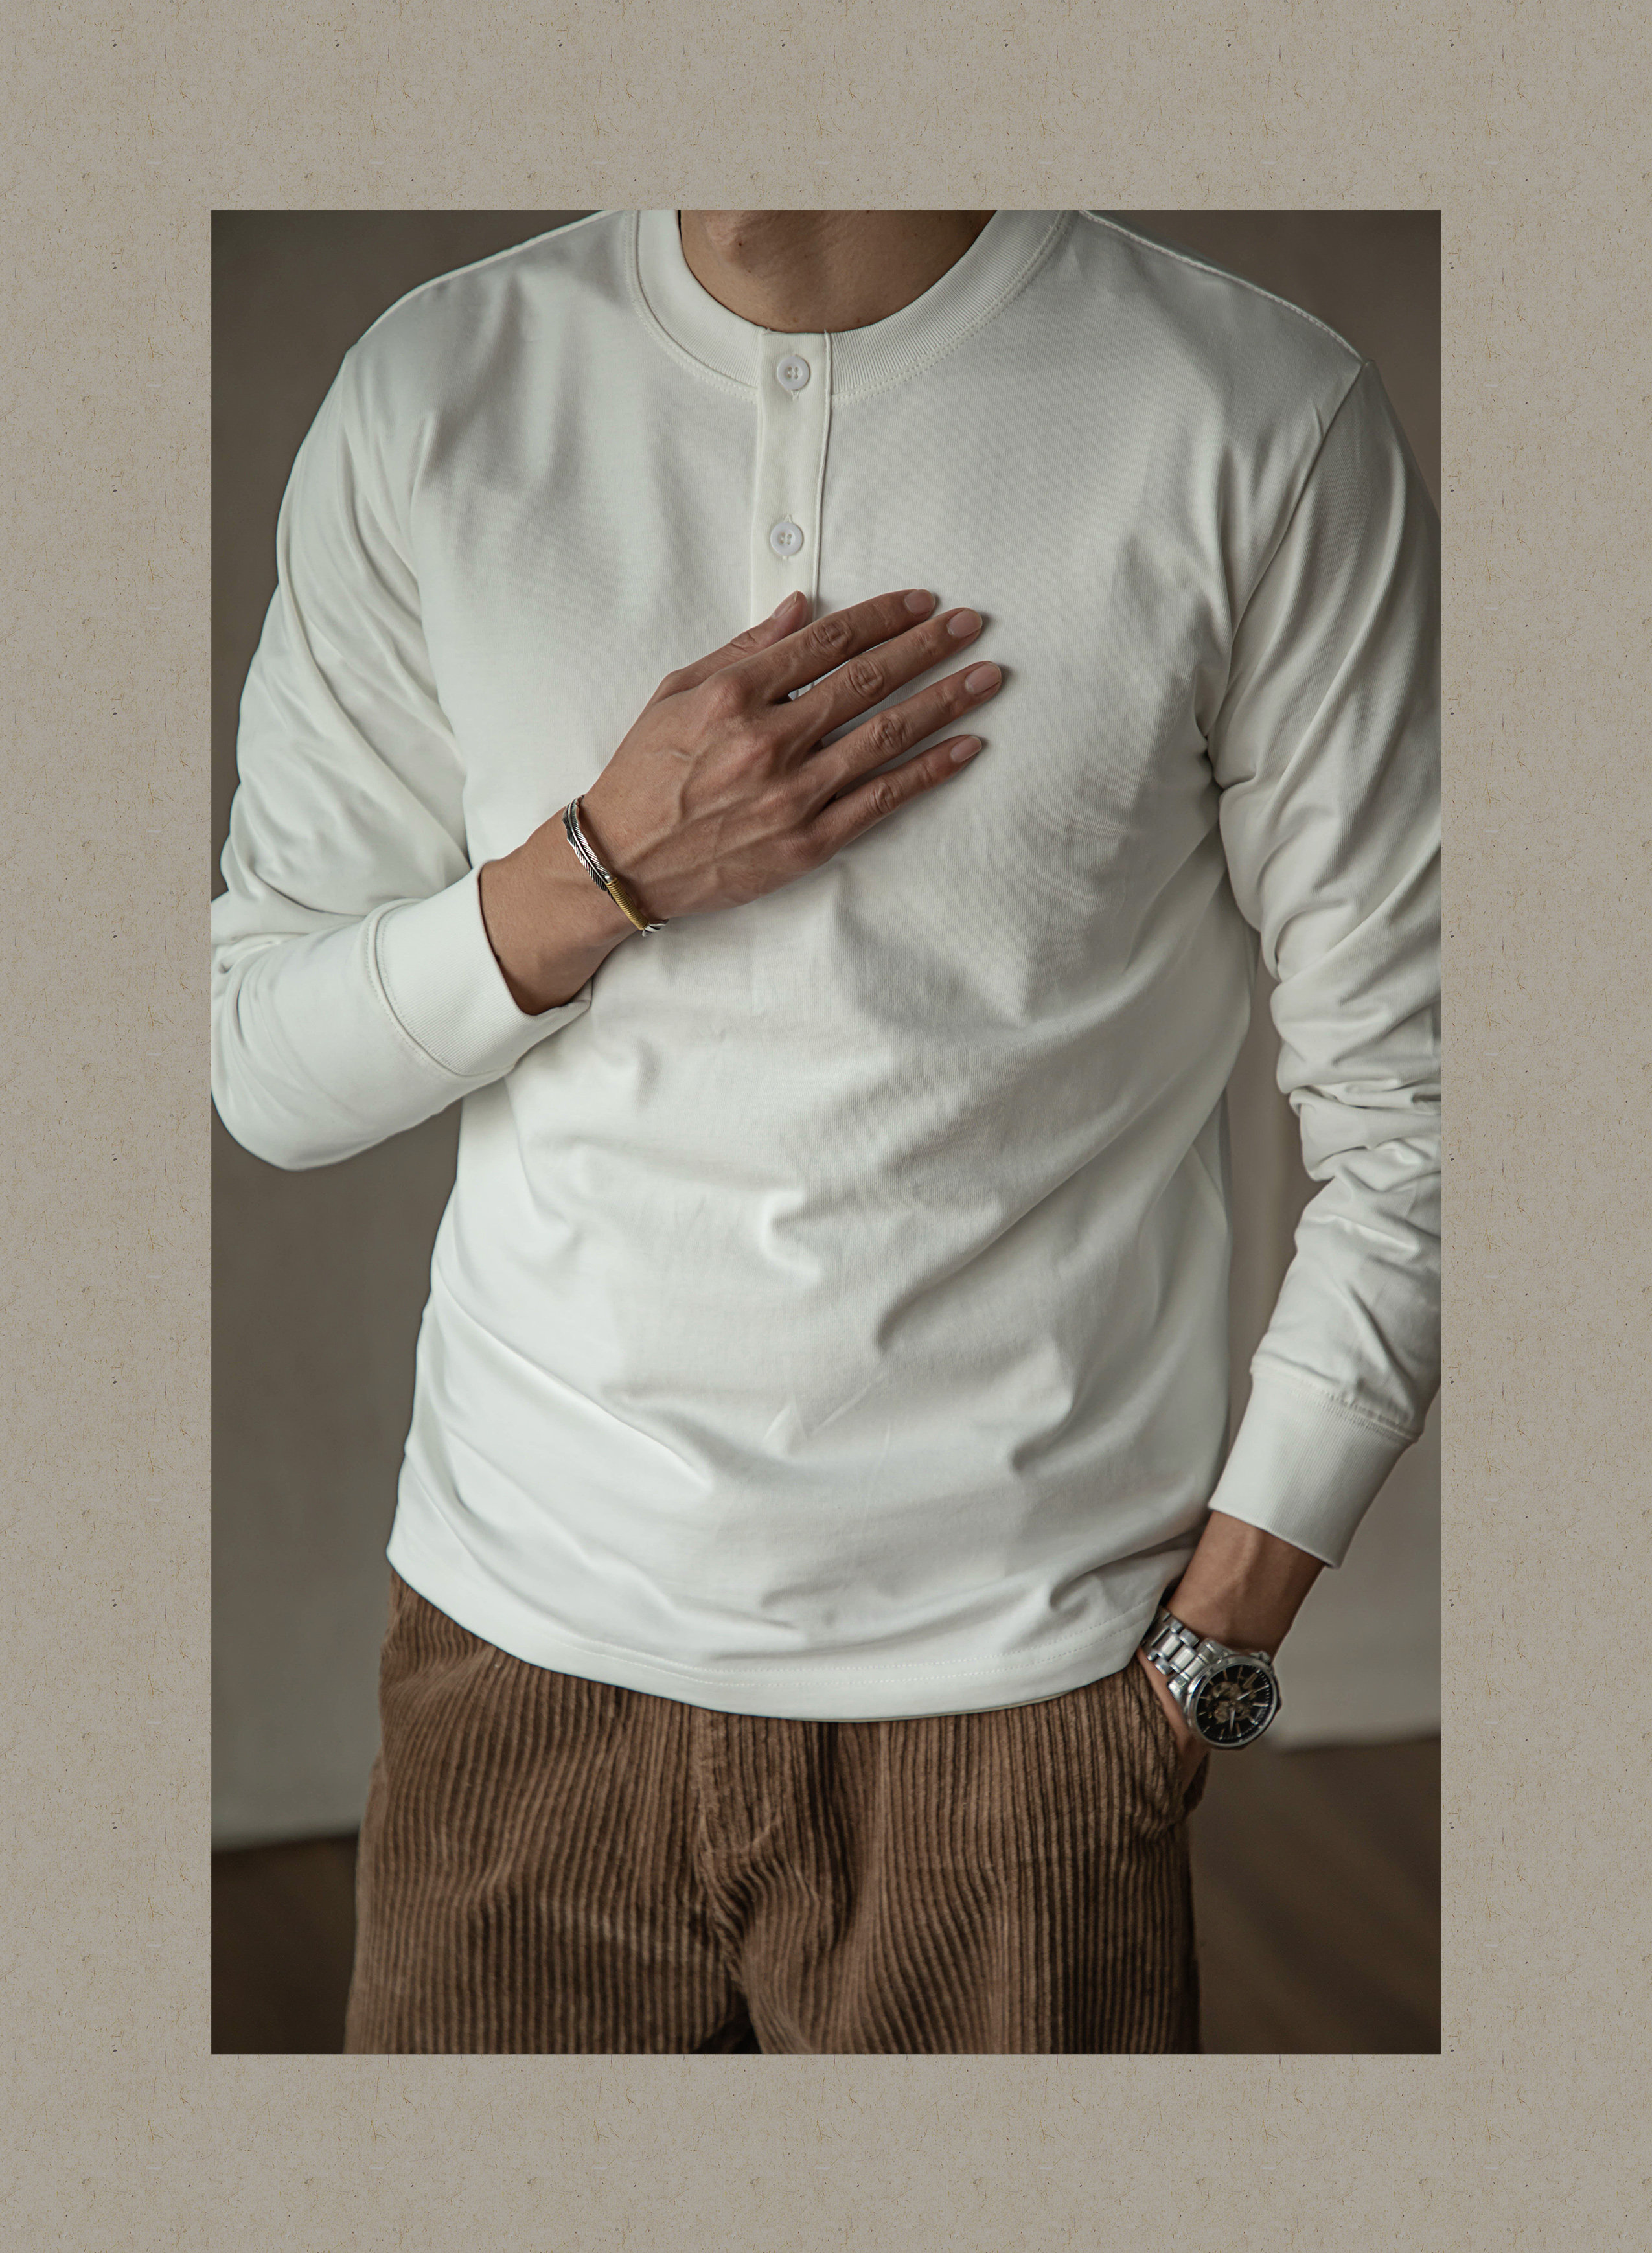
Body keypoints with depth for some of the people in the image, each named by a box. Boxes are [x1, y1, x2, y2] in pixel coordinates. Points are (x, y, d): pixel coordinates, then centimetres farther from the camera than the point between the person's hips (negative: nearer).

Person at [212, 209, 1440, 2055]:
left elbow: (1402, 1105, -6)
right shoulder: (427, 394, -2)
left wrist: (1204, 1657, -8)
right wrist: (604, 868, -16)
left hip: (1016, 1678, -2)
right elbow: (261, 1071, 1)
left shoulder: (1264, 425, -10)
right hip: (522, 1636, 3)